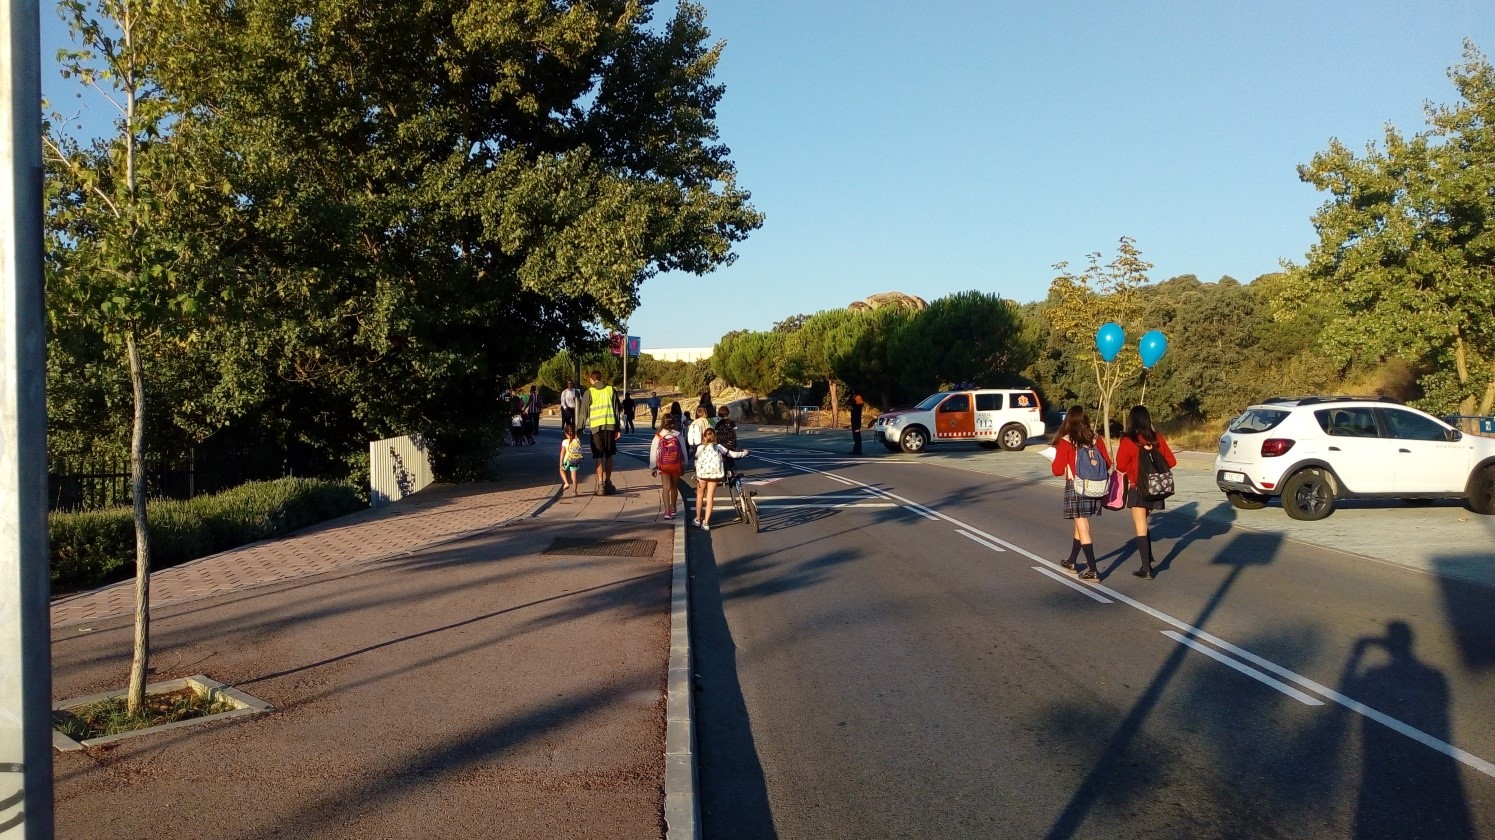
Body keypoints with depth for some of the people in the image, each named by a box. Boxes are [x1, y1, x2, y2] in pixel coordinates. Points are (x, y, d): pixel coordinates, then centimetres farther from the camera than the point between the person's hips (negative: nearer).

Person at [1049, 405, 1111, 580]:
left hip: (1075, 487, -5)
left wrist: (1055, 461, 12)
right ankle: (1072, 560, 36)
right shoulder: (1096, 439, 0)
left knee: (1082, 527, -1)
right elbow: (1107, 464, 3)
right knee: (1081, 523, 20)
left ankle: (1093, 570, -5)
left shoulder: (1065, 442, -10)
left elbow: (1058, 470, -9)